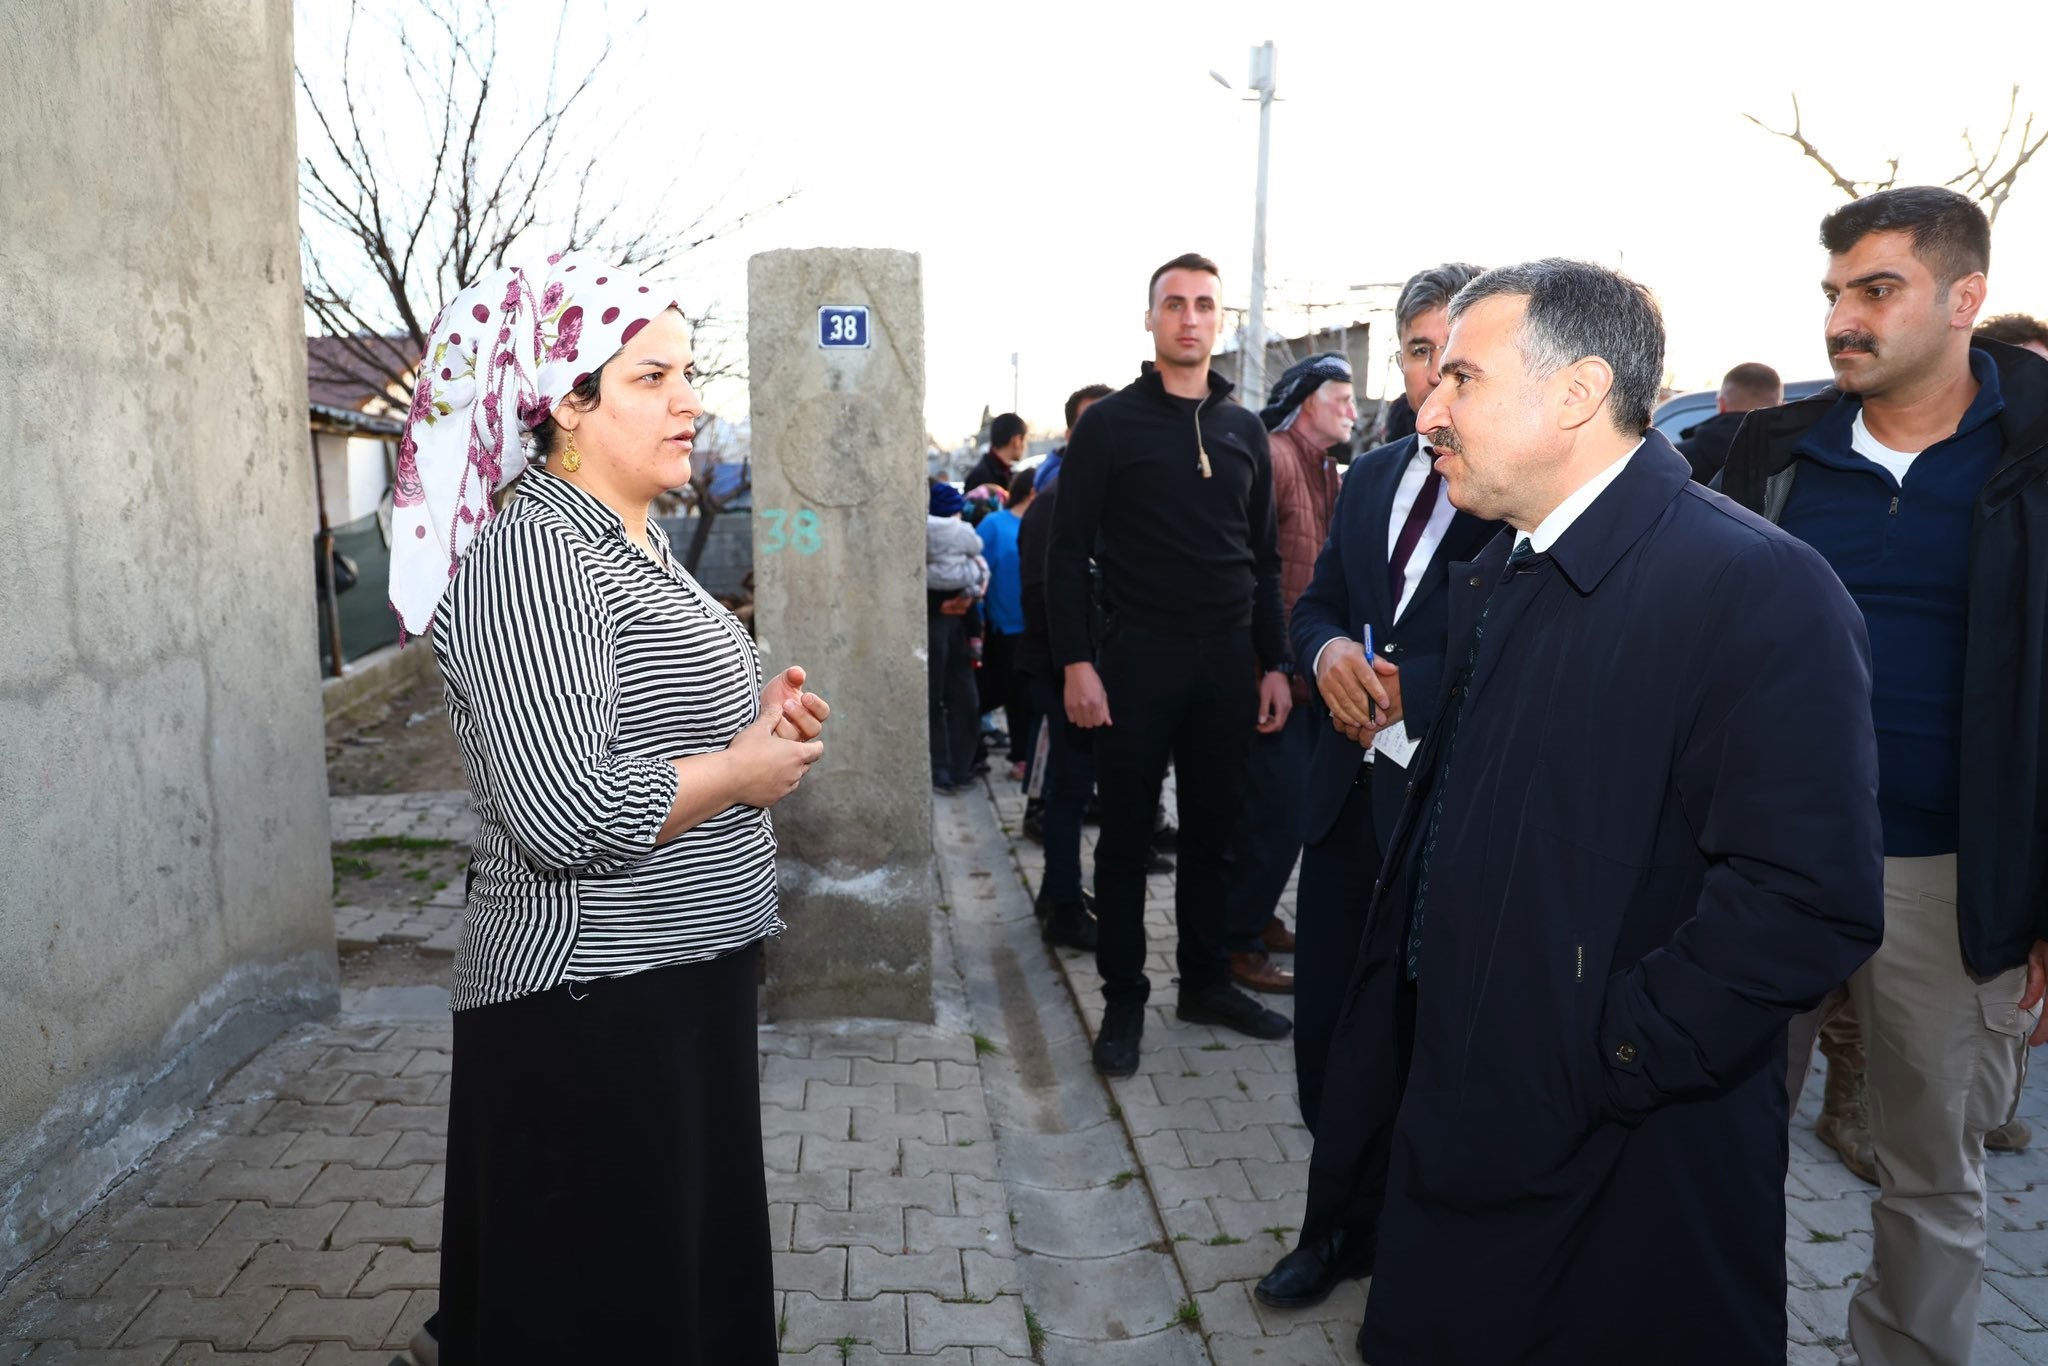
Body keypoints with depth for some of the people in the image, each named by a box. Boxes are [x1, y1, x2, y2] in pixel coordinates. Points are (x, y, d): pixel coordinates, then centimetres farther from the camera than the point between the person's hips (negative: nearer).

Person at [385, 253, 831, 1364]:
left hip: (688, 983, 10)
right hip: (593, 1005, -9)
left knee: (700, 1272, 22)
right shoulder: (530, 552, -20)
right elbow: (564, 812, -30)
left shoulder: (632, 543, 12)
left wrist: (749, 715, 5)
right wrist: (742, 772, -15)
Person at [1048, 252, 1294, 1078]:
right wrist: (1076, 662, -13)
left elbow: (1264, 557, 14)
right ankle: (1123, 998, 15)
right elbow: (1068, 552, -4)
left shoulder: (1243, 430, 12)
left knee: (1212, 829, 12)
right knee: (1128, 835, 4)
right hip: (1137, 658, -4)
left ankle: (1206, 982, 26)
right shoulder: (1109, 424, -1)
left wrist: (1274, 662, 8)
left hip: (1228, 661, 4)